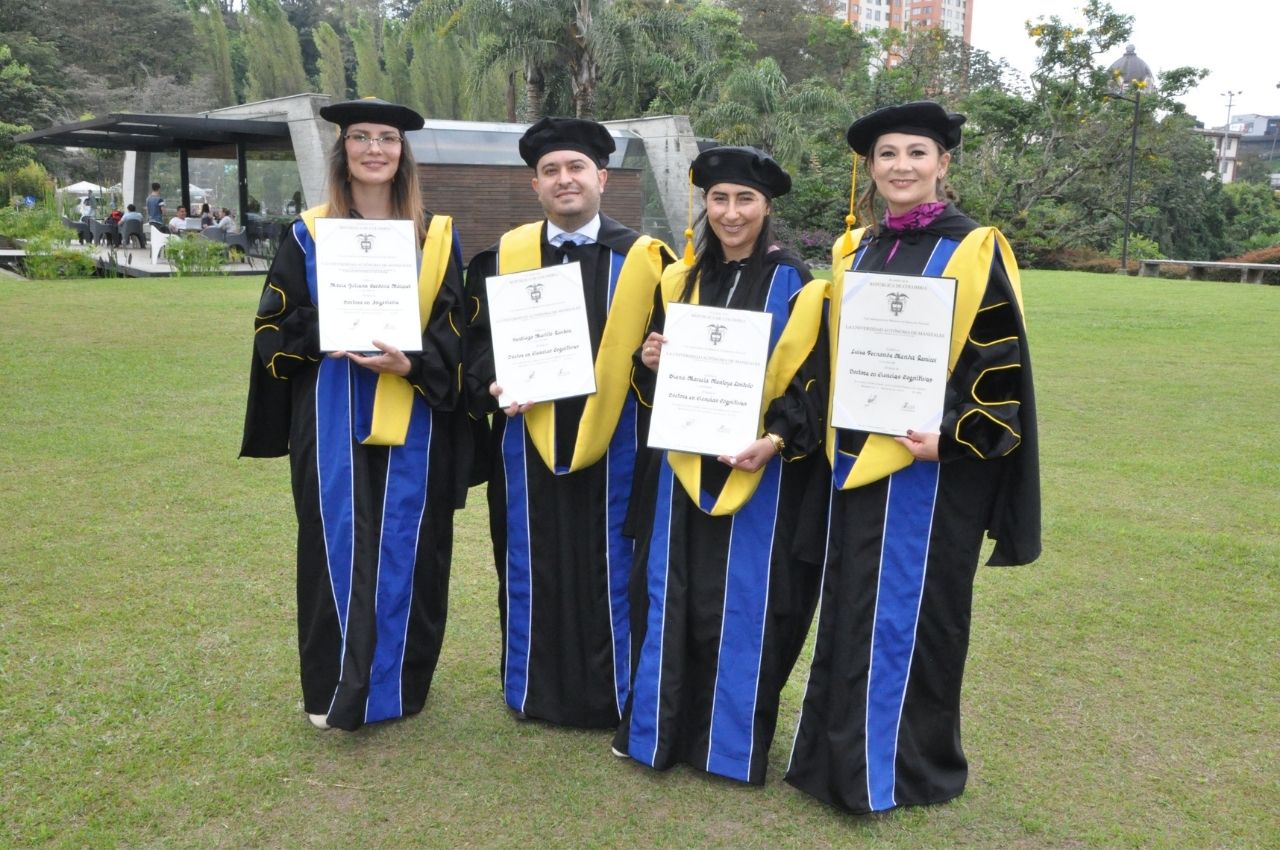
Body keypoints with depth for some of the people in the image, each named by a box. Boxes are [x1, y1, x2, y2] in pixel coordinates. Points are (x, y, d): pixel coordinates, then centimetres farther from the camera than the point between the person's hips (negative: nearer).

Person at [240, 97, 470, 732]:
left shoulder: (436, 237, 5)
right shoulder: (309, 235, 5)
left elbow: (456, 327, 1)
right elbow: (275, 324, 4)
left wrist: (410, 362, -18)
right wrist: (327, 336, -16)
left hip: (411, 422, 0)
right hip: (333, 423, 0)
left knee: (405, 548, 5)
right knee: (338, 547, 2)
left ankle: (397, 681, 21)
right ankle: (334, 687, 16)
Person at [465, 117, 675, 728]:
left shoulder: (642, 259, 3)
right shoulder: (502, 256, 7)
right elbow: (480, 339, 6)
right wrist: (495, 383, -12)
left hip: (613, 441, -1)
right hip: (527, 441, 2)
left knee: (609, 569, 7)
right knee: (532, 567, 11)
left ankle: (611, 696, 25)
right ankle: (535, 691, 29)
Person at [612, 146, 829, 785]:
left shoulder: (796, 287, -4)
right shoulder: (680, 281, 9)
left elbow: (812, 383, -6)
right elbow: (655, 382, 14)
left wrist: (775, 440, -22)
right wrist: (649, 363, -9)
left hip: (760, 470, -3)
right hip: (684, 465, 4)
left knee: (744, 604, 4)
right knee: (671, 595, 9)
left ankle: (734, 740, 20)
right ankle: (659, 726, 25)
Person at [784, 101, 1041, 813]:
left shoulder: (975, 249, -7)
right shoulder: (857, 251, 10)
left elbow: (1003, 360, -10)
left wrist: (955, 438, -20)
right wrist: (833, 437, 12)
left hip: (933, 462, -6)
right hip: (856, 457, 6)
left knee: (913, 609, 4)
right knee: (852, 608, 13)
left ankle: (906, 764, 21)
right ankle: (846, 751, 29)